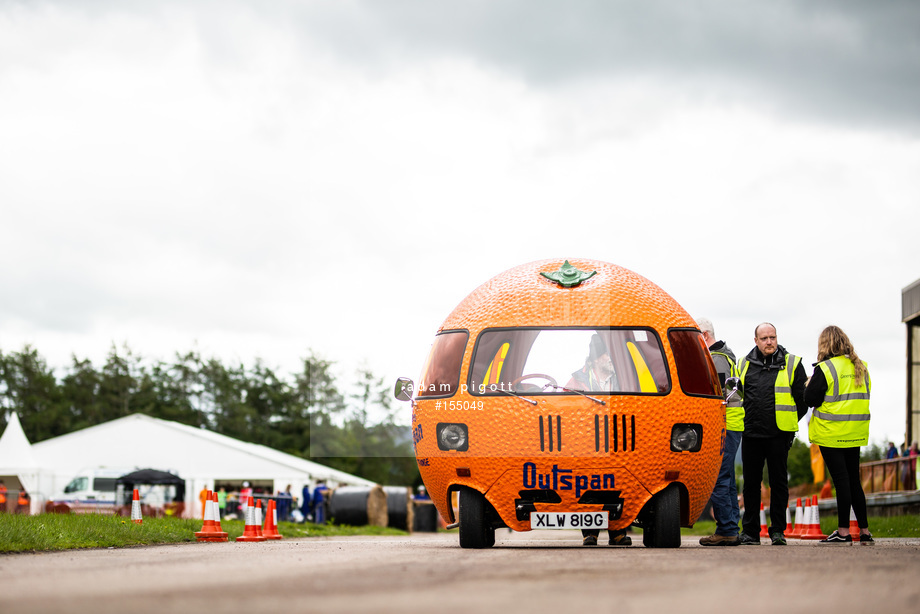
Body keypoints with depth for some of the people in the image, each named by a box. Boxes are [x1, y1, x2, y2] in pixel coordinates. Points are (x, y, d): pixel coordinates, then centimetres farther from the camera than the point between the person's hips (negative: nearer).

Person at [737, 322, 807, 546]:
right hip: (751, 434, 3)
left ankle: (778, 531, 7)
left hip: (779, 434, -2)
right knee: (751, 483, 5)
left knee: (779, 482, 1)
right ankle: (750, 531, 11)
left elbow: (802, 398, 6)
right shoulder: (744, 364, 10)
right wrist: (746, 420, 11)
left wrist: (790, 422, 4)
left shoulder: (792, 364, 2)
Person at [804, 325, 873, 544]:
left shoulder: (825, 369, -11)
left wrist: (810, 384, 7)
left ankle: (843, 531, -4)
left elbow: (810, 399, -11)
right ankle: (864, 530, 14)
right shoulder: (861, 368, 8)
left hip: (831, 434, -6)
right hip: (856, 433, 6)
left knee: (841, 480, -5)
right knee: (854, 481, 13)